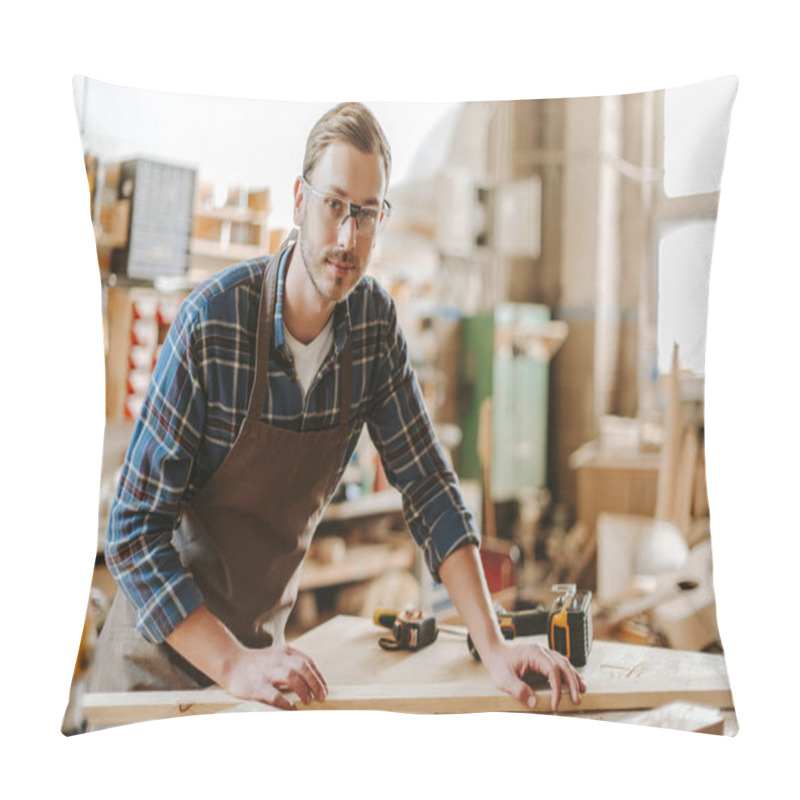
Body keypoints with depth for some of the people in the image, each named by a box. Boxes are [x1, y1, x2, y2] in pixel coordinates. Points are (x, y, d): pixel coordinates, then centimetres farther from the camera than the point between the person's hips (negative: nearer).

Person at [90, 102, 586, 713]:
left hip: (265, 636, 4)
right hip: (167, 641, -4)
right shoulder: (211, 323, -26)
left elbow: (427, 484, -9)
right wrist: (231, 663, -30)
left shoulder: (375, 320, -12)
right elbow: (135, 531, -24)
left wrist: (493, 646, -16)